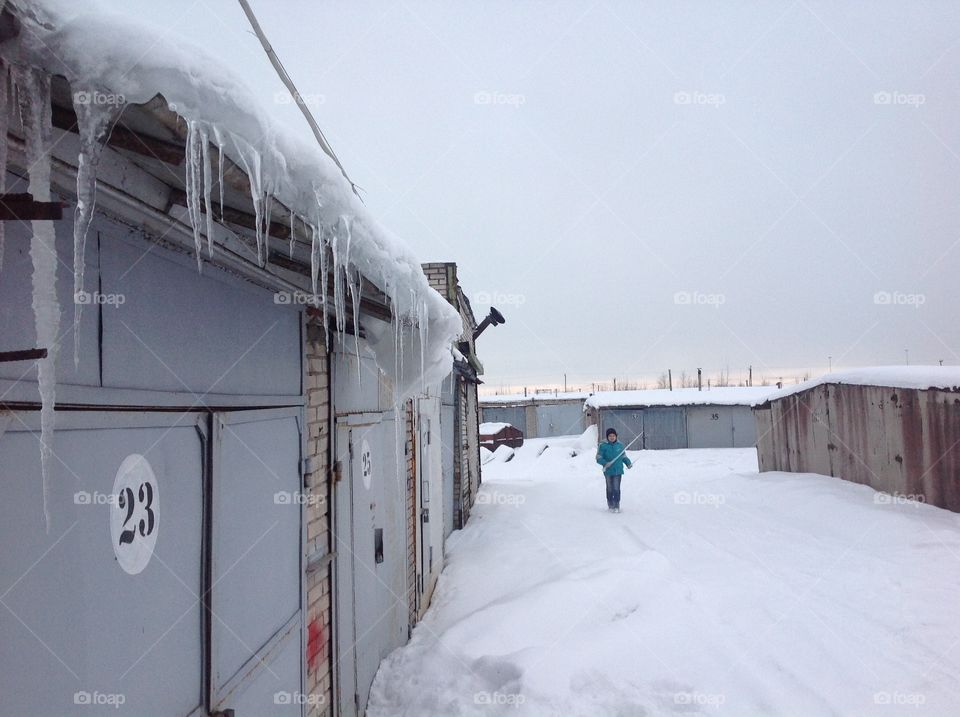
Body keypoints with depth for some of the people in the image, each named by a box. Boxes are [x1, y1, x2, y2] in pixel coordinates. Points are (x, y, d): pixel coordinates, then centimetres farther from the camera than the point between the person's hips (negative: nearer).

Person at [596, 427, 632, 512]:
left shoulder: (620, 445, 4)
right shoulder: (603, 446, -5)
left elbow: (624, 456, 17)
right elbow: (599, 458, -5)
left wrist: (628, 463, 3)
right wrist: (605, 463, -21)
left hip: (618, 471, 1)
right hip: (608, 471, -1)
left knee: (616, 488, -6)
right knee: (610, 489, 9)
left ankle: (616, 506, 2)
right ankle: (610, 505, 23)